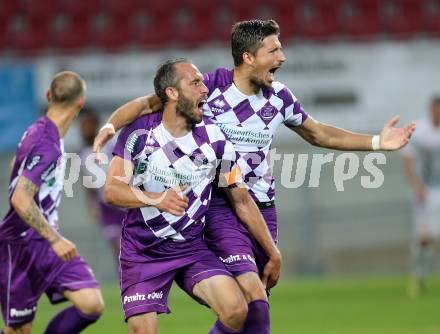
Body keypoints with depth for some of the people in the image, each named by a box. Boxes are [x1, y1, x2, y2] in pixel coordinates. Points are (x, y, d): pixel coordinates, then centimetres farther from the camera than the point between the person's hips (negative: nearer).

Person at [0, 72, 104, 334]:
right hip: (24, 245, -9)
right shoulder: (46, 145, -21)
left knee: (93, 305, -7)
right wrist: (55, 239, -31)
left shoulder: (41, 131, 9)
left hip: (49, 242, 9)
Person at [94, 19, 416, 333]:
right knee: (255, 301, -21)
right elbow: (148, 104, -8)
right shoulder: (212, 87, -10)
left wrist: (377, 142, 14)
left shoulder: (279, 96, 6)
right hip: (221, 210, -6)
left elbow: (319, 134, 20)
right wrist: (112, 125, -26)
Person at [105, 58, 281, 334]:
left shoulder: (214, 138, -3)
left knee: (236, 311, -21)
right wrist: (157, 199, -32)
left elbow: (242, 201, 7)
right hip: (142, 254, -2)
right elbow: (112, 190, -14)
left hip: (192, 249, 2)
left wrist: (274, 254, 9)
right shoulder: (140, 133, -7)